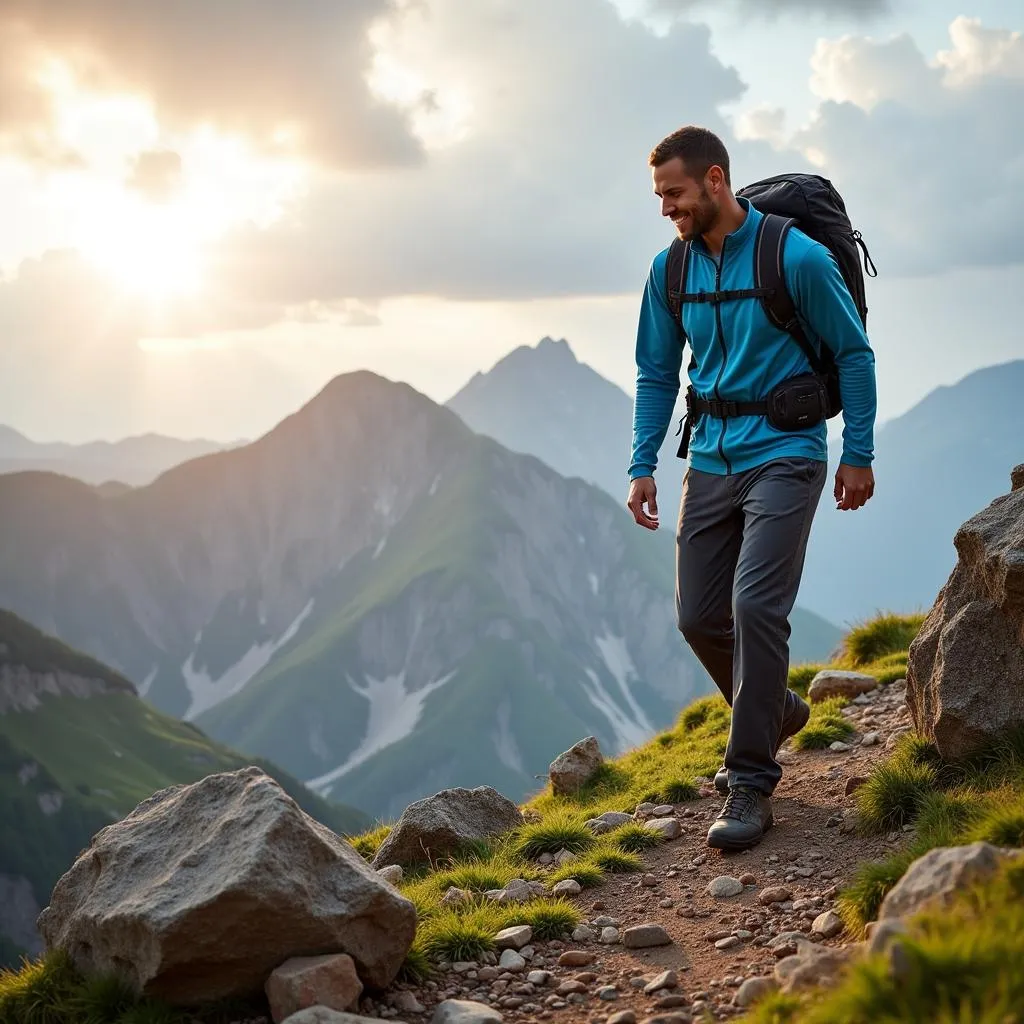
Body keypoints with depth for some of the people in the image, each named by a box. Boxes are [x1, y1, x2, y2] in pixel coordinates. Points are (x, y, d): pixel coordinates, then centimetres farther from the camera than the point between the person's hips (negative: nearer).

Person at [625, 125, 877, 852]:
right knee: (698, 615, 8)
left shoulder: (796, 257, -13)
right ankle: (775, 712, 36)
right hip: (712, 460, 6)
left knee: (755, 606, -17)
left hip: (784, 456, -6)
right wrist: (643, 466, 5)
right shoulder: (670, 269, 3)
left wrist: (859, 456, -3)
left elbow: (853, 353, -3)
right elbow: (657, 374, 12)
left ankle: (752, 785, -8)